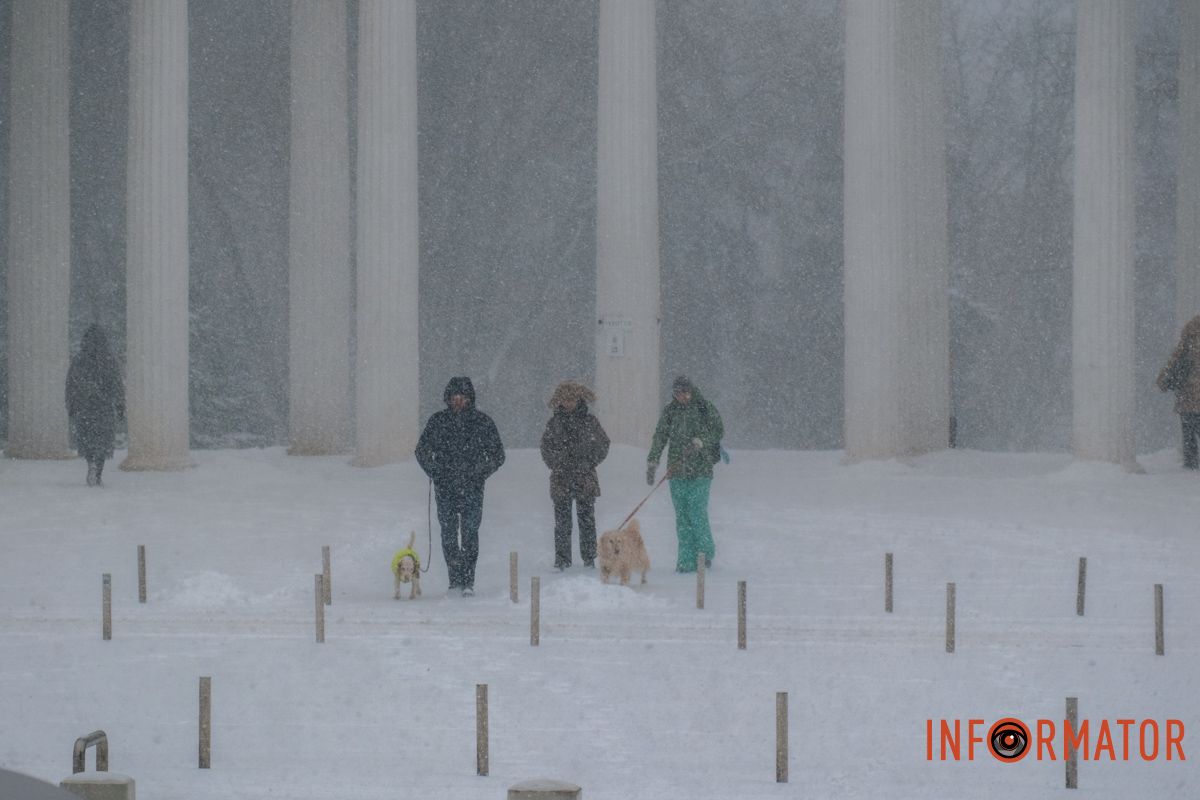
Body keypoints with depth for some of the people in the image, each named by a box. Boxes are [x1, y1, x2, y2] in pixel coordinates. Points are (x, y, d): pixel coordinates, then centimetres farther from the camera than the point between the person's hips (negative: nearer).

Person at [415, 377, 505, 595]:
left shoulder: (483, 422, 3)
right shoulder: (437, 421, 6)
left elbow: (497, 455, 9)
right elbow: (422, 451, 16)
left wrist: (479, 475, -1)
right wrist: (435, 474, 4)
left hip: (472, 488, -2)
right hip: (445, 488, 2)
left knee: (470, 532, -10)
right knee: (448, 534, 3)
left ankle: (468, 581, -9)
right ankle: (455, 579, 11)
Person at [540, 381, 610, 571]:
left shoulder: (589, 420, 6)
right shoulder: (555, 422, 8)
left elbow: (603, 445, 10)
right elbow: (546, 447, 13)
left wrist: (590, 463, 0)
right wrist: (557, 465, 0)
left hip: (585, 478, 0)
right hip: (562, 478, 1)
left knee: (587, 519, -1)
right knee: (562, 521, -2)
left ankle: (589, 558, 6)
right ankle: (562, 559, 1)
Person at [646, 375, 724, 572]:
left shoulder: (706, 409, 3)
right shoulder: (669, 412, 10)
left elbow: (718, 431, -3)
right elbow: (659, 437, 6)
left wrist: (700, 441, -19)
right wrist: (652, 463, -3)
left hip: (700, 470, -3)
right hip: (677, 471, 3)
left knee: (697, 513, -10)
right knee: (682, 517, 1)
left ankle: (706, 551, 11)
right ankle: (687, 561, 4)